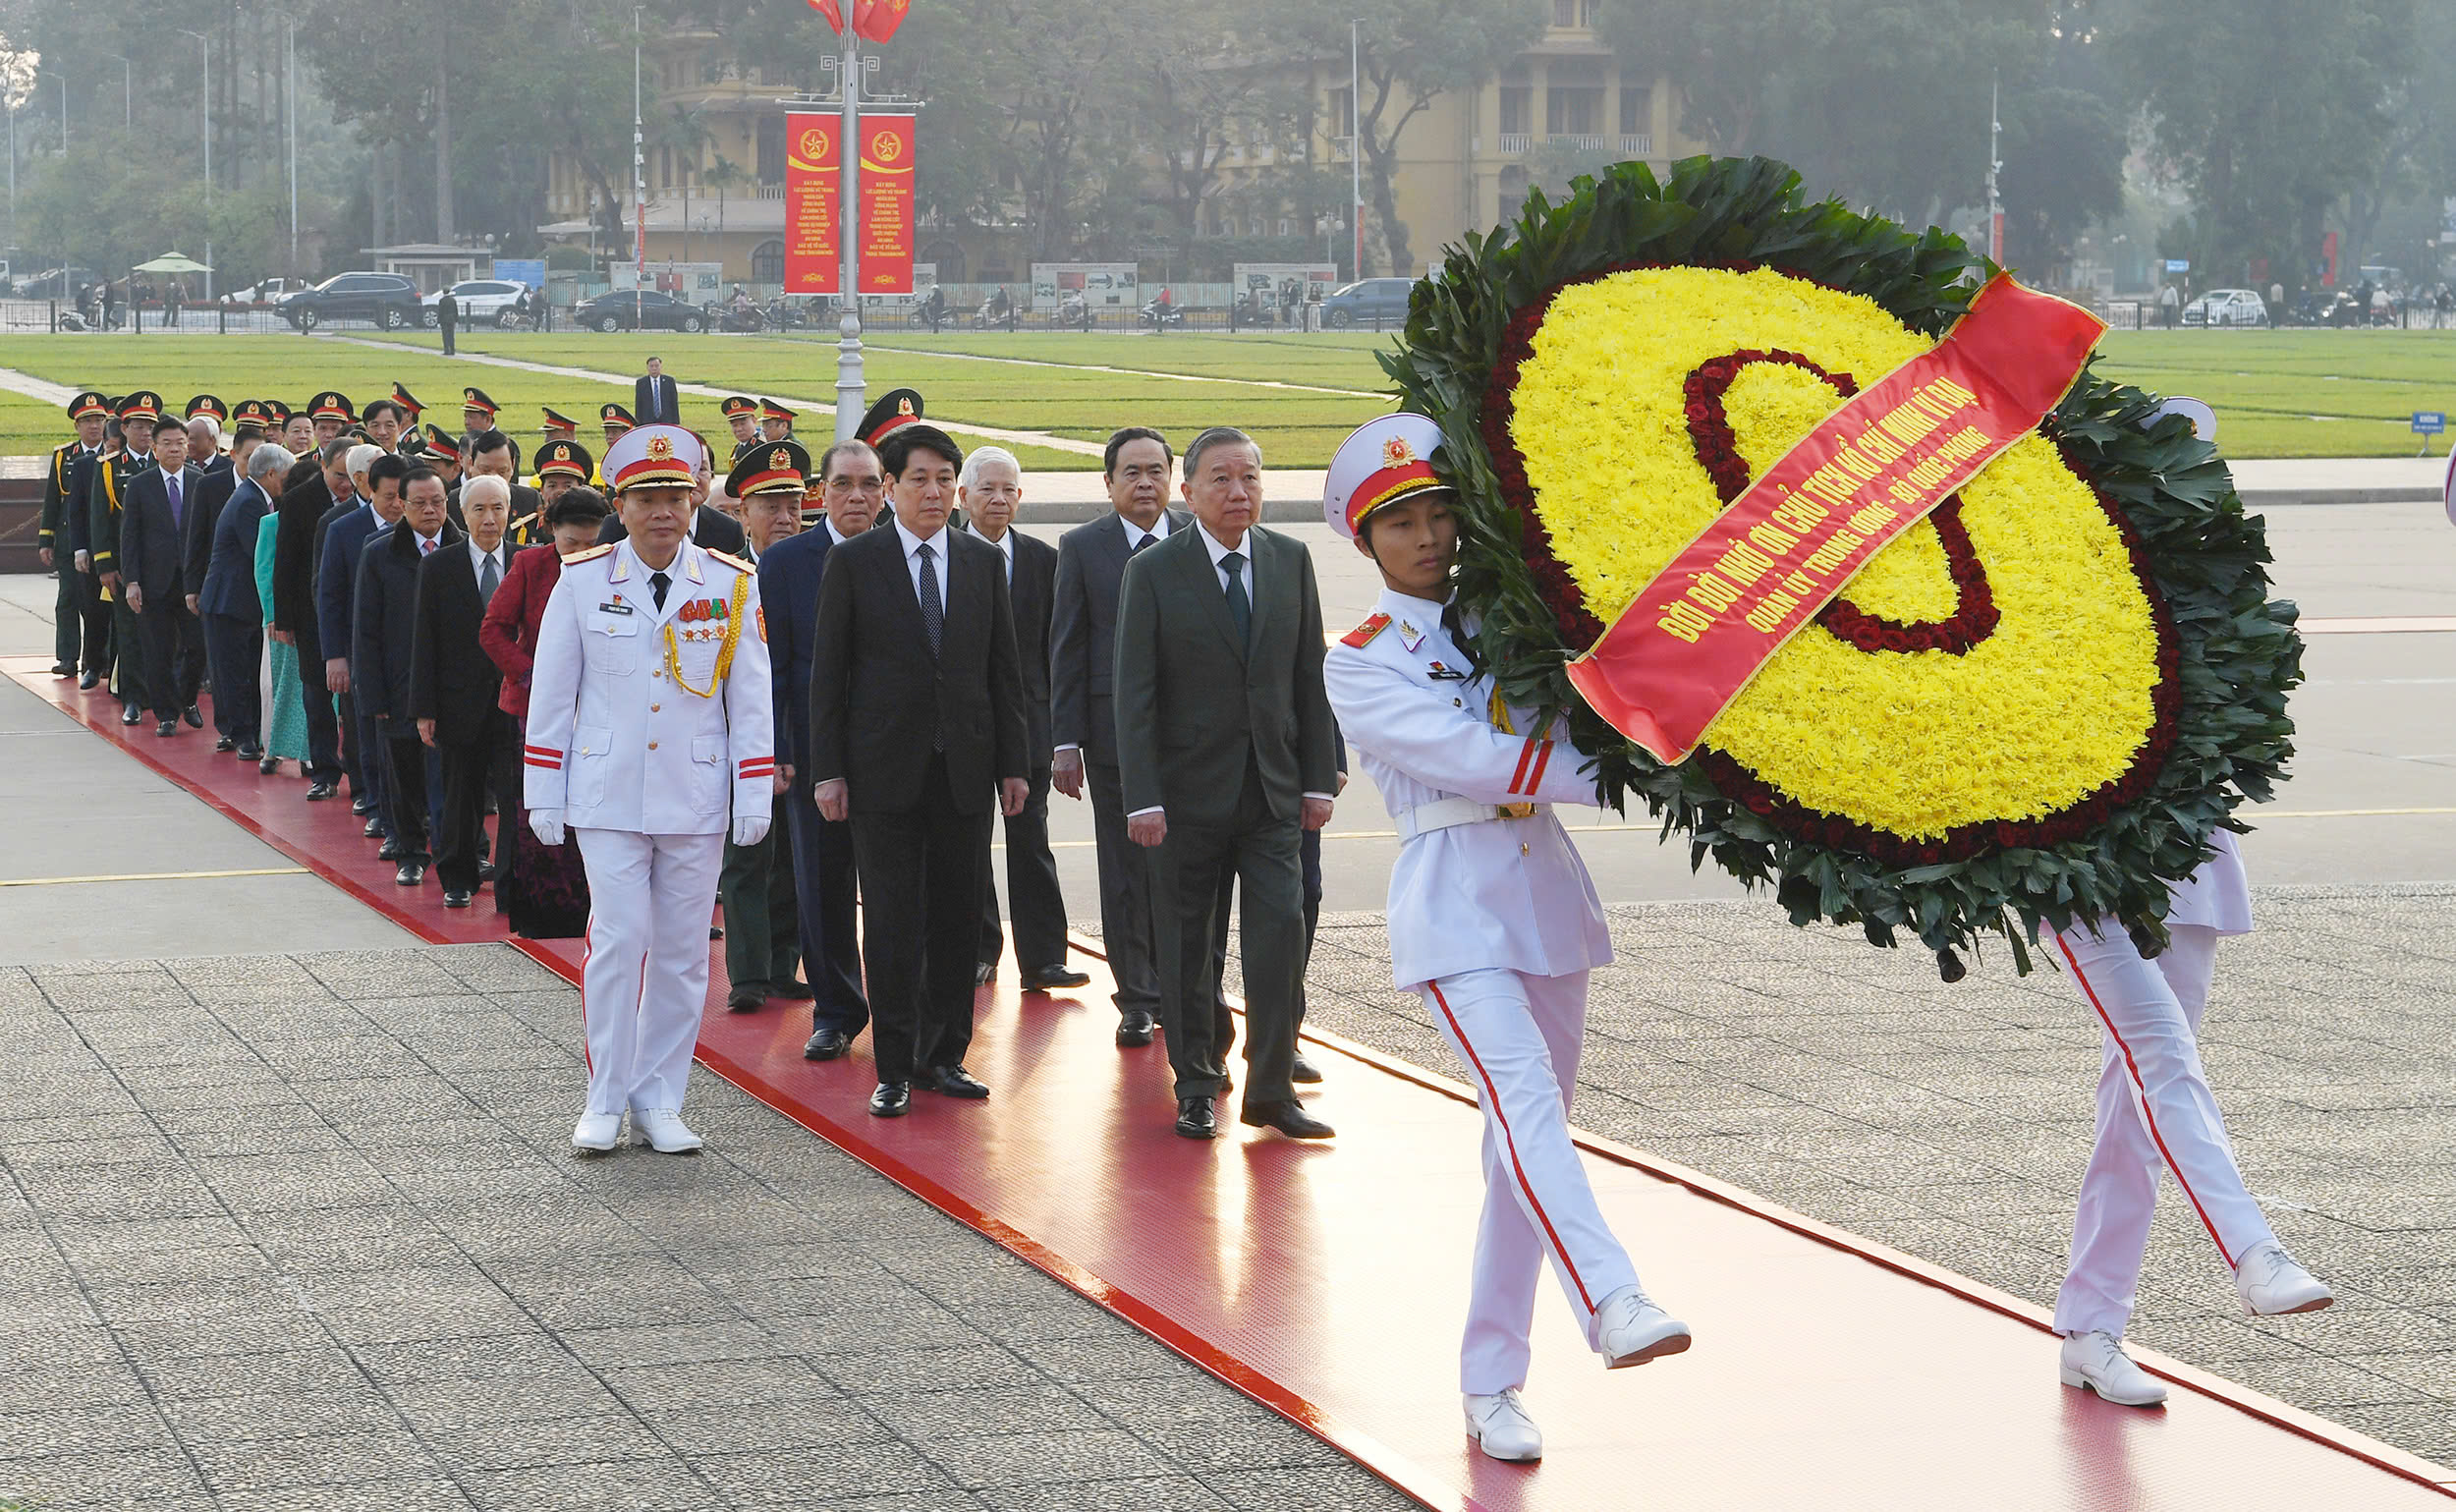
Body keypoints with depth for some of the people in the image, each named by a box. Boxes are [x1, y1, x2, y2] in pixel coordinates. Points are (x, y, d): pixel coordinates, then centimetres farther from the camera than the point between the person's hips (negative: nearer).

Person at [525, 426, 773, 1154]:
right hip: (608, 795, -1)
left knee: (681, 954, 5)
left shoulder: (732, 585, 0)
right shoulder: (583, 580, -1)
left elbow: (750, 697, 4)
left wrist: (755, 796, 0)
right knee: (618, 941, -7)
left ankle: (659, 1102, 16)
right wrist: (543, 796, 3)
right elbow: (550, 691, 4)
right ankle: (606, 1100, 5)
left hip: (696, 800, 1)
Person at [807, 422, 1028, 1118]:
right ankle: (895, 1069, 4)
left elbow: (1004, 669, 11)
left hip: (966, 768, 3)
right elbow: (827, 673, 0)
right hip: (884, 767, -3)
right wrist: (827, 769, -6)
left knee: (958, 916, 6)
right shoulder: (853, 562, 0)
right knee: (891, 922, -1)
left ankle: (943, 1057, 16)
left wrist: (1012, 763, 6)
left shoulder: (983, 562, 9)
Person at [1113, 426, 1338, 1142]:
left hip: (1273, 788, 2)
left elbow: (1310, 677, 8)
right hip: (1189, 789, -2)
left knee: (1281, 931, -6)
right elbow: (1134, 694, -8)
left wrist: (1318, 779, 4)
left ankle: (1271, 1088, 4)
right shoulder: (1153, 572, -5)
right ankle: (1196, 1088, 19)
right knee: (1186, 946, 6)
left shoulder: (1290, 561, 5)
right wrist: (1142, 798, -14)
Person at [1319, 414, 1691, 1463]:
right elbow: (1470, 758, -13)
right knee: (1526, 1104, -25)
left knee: (1529, 1135, 6)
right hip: (1454, 901, -6)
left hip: (1546, 889, 6)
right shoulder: (1360, 664, -1)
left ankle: (1491, 1385, 12)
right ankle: (1611, 1304, -43)